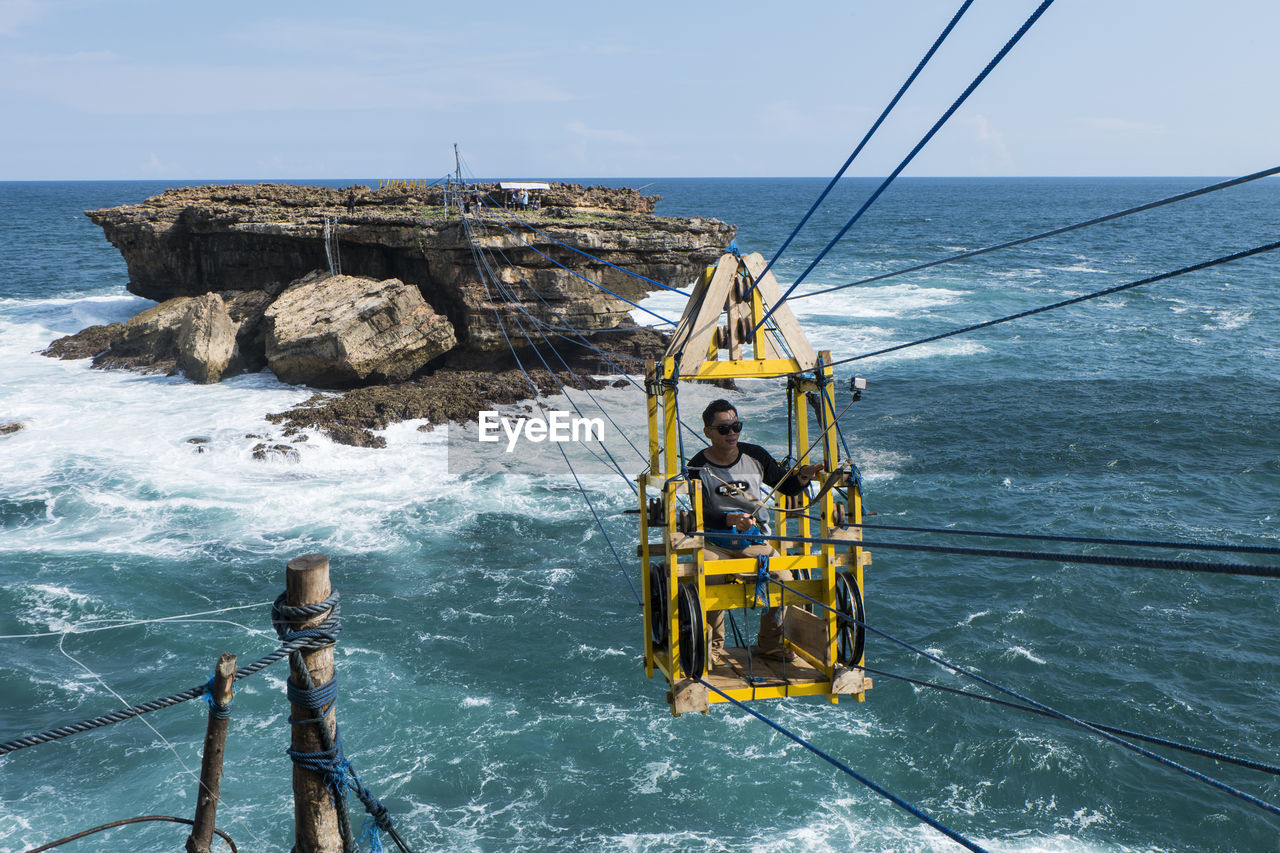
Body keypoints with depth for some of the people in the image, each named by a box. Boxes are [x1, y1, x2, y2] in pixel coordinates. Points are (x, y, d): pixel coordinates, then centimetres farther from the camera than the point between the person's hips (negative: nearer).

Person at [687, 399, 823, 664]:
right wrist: (729, 519, -30)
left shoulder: (754, 455, 2)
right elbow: (697, 515, -14)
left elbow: (785, 486, 10)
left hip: (754, 542, 3)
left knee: (783, 578, -19)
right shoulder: (699, 466, -8)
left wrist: (802, 477, -12)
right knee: (709, 582, -30)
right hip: (714, 543, -3)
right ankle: (712, 647, -6)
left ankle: (769, 643, 4)